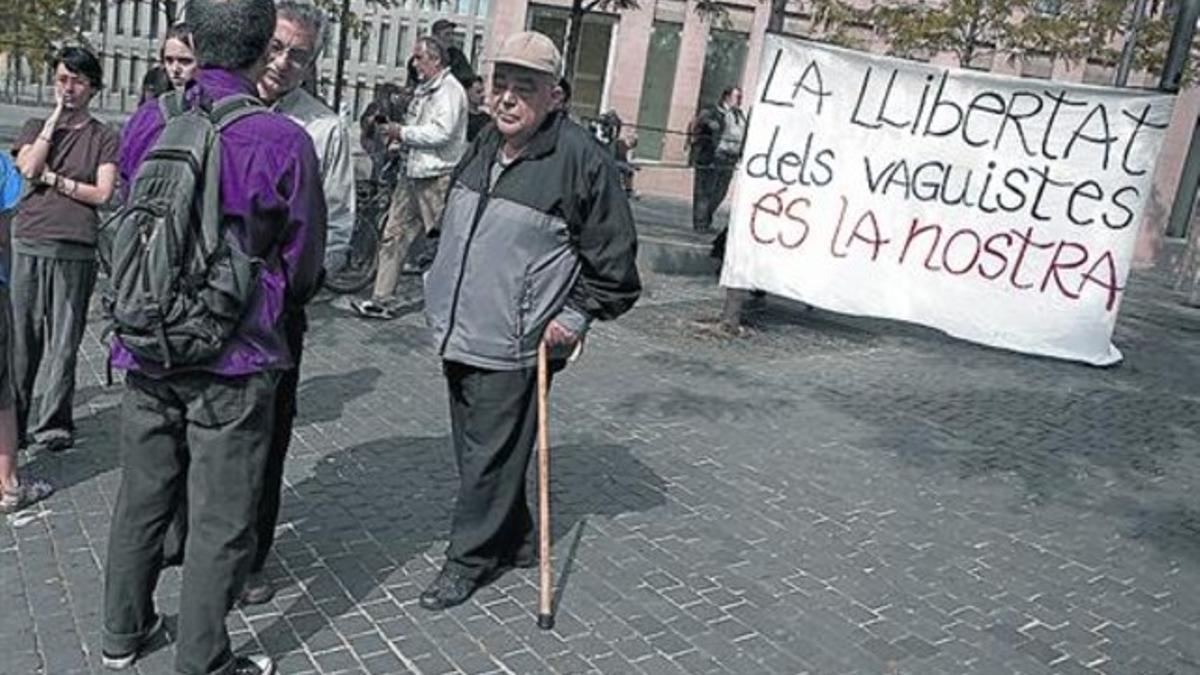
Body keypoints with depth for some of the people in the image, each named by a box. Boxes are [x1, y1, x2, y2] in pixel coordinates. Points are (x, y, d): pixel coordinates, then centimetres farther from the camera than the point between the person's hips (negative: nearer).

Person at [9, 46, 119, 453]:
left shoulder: (104, 138, 8)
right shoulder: (36, 128, 14)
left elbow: (102, 193, -2)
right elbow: (27, 168, -5)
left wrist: (53, 178, -3)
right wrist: (55, 118, -1)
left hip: (76, 251, -2)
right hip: (28, 244, 2)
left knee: (64, 343, 0)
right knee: (20, 338, 4)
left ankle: (53, 424, 9)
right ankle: (13, 421, 16)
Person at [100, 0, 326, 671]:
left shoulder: (146, 123, -2)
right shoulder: (285, 142, -16)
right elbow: (303, 267, -5)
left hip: (148, 350, 5)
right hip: (235, 359, -5)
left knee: (142, 497, 20)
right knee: (220, 521, 8)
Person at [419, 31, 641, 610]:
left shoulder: (580, 159, -14)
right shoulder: (485, 147, 10)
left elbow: (614, 256, -8)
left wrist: (578, 315, -8)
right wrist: (443, 293, 24)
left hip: (512, 346, -8)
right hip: (458, 336, 8)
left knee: (490, 458, 2)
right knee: (477, 450, 17)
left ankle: (469, 559, 19)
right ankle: (513, 540, 34)